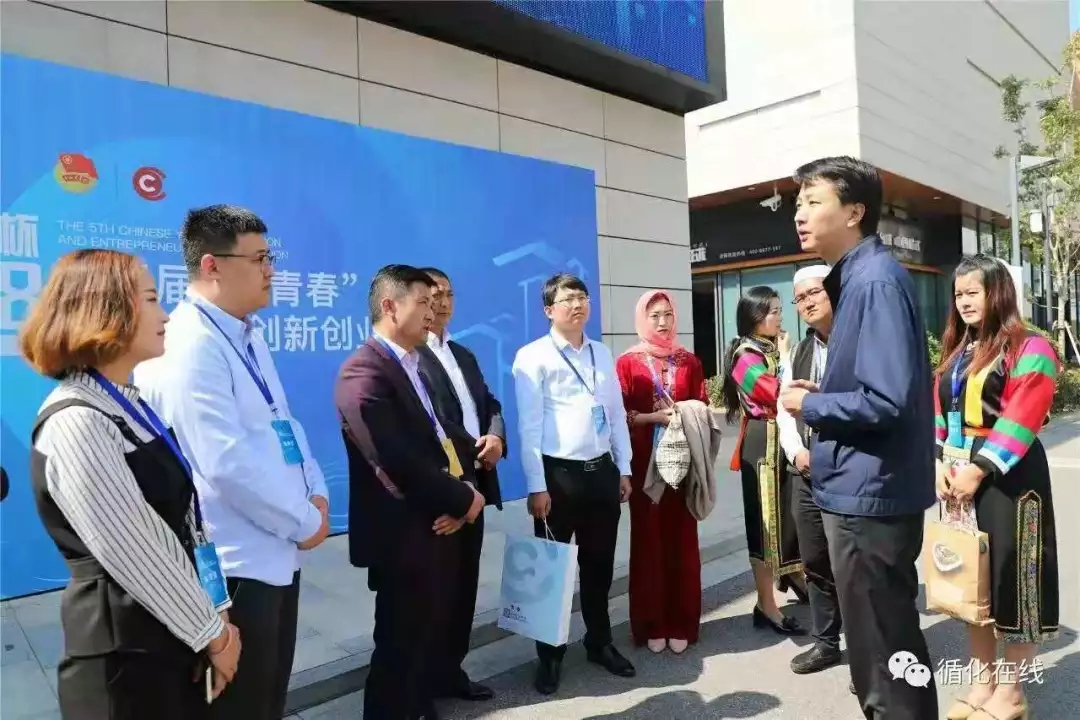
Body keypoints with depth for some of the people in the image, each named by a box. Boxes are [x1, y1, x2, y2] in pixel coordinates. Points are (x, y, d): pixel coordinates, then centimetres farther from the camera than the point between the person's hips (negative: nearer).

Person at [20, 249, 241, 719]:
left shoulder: (129, 404, 7)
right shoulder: (77, 422, -22)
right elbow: (135, 556, -22)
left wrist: (215, 610, 5)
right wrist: (213, 633, -11)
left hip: (170, 636, 8)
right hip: (125, 651, -8)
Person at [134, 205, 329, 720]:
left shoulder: (248, 336, 11)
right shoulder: (189, 346, -20)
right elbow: (227, 464, -26)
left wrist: (314, 492, 1)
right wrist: (304, 522, -14)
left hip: (276, 551, 9)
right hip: (236, 563, -9)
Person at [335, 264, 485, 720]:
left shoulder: (416, 366, 12)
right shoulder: (364, 373, -19)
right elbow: (398, 464, -25)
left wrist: (460, 499, -5)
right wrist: (462, 499, -12)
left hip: (438, 526, 9)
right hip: (404, 537, -9)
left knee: (434, 639, 20)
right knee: (401, 647, 8)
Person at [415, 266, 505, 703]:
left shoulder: (463, 355, 19)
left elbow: (489, 404, 16)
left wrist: (495, 438, -4)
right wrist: (474, 450, -15)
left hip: (473, 483, 8)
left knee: (465, 582, 15)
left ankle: (452, 667, 31)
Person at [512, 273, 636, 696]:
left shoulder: (603, 355, 11)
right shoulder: (532, 357, -7)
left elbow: (617, 414, 13)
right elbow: (529, 426, -11)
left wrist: (623, 469, 10)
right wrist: (537, 486, -13)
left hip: (602, 471, 5)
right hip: (558, 473, -5)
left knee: (599, 566, 17)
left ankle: (600, 643, 36)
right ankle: (550, 656, 25)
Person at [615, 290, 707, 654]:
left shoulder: (689, 362, 10)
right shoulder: (627, 362, 0)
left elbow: (703, 408, 12)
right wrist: (656, 417, -15)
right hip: (645, 462, -2)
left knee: (682, 539, 5)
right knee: (648, 539, 2)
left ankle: (681, 624, 17)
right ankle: (652, 625, 14)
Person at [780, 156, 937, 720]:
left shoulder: (876, 281, -19)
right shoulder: (856, 278, 11)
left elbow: (886, 400, -27)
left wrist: (809, 405, -13)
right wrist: (820, 397, 3)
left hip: (868, 494, -10)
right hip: (861, 490, 10)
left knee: (882, 650, 6)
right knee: (885, 641, 24)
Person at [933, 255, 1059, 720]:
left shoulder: (1029, 349, -8)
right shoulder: (956, 353, 14)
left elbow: (1020, 418, -17)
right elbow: (939, 414, 10)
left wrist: (979, 469, -20)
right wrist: (940, 464, -3)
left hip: (1009, 481, -7)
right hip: (961, 480, 7)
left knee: (1012, 580, 3)